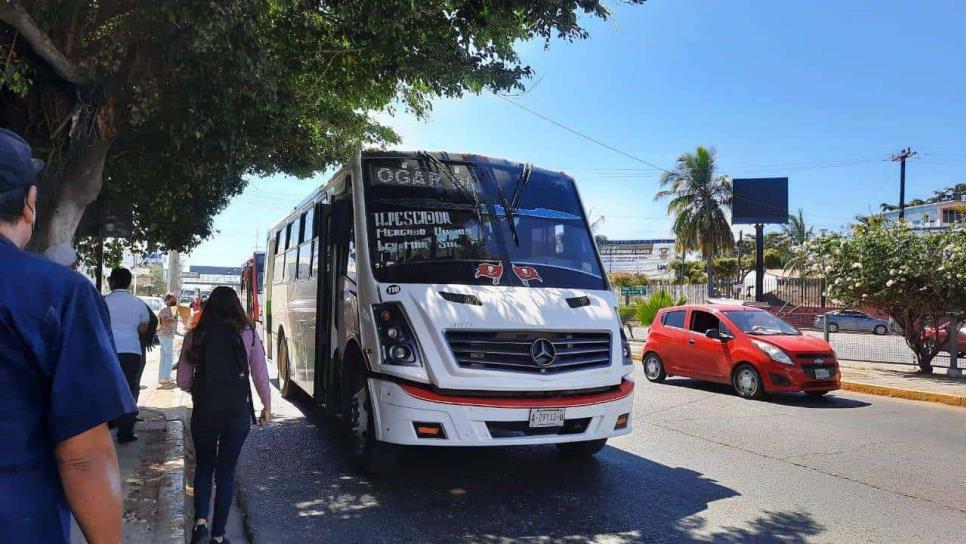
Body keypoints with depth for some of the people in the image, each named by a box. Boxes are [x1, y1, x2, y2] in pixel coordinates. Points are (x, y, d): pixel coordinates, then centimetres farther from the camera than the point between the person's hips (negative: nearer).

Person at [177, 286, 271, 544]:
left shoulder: (195, 336, -3)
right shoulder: (247, 335, -4)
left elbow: (183, 381, 1)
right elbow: (261, 375, -2)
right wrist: (267, 406, 11)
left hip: (204, 412, 0)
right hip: (238, 413, 0)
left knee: (203, 468, 19)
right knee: (226, 471, 12)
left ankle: (201, 522, 2)